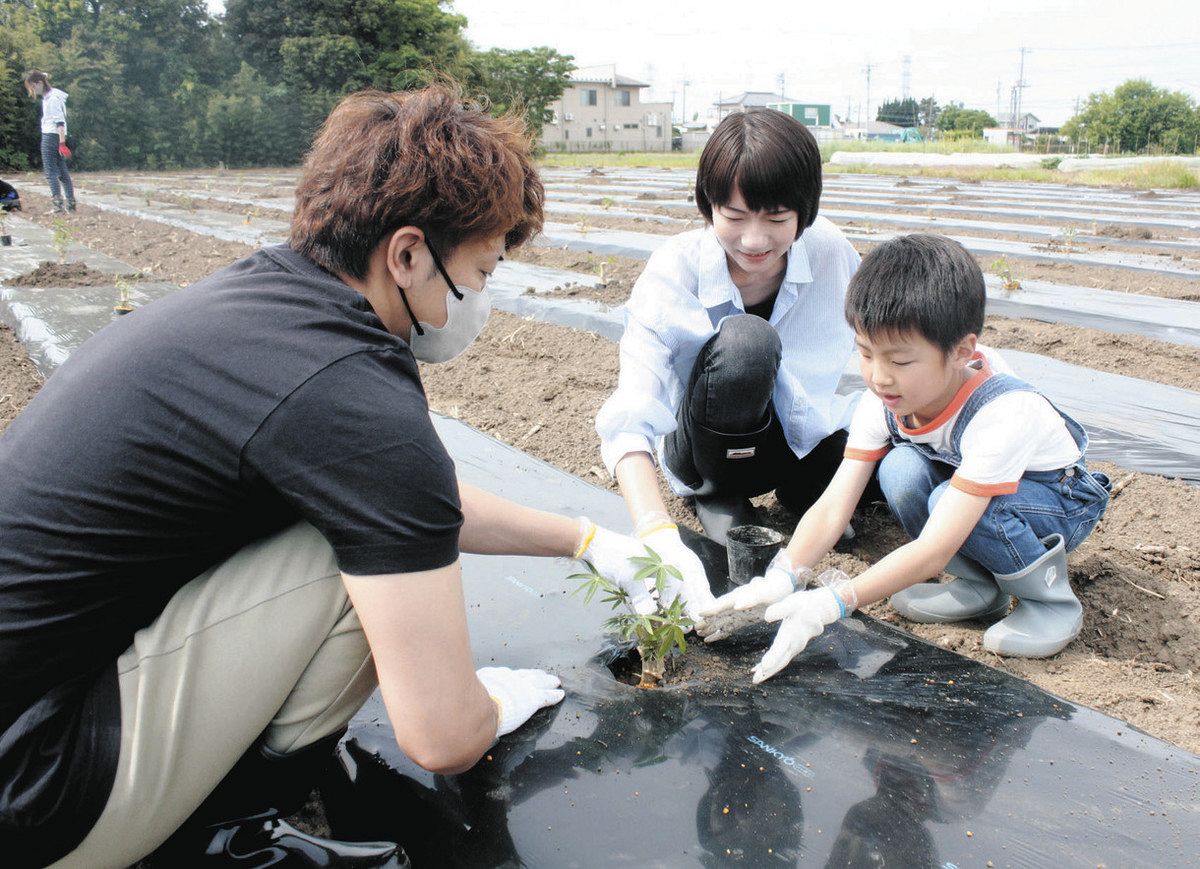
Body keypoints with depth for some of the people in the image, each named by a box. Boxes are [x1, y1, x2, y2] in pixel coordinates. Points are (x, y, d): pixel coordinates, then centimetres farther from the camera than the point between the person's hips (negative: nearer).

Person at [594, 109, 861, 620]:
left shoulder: (829, 251, -16)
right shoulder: (674, 272, -24)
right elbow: (629, 423, -34)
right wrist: (659, 538, -49)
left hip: (805, 436, 5)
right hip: (708, 448, -4)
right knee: (745, 339, -34)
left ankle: (792, 492, 8)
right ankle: (720, 499, -9)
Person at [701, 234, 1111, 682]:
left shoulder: (1001, 414, -38)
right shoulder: (884, 400, -21)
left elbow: (934, 549, -43)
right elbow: (832, 507, -24)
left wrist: (830, 603, -48)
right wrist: (779, 581, -39)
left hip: (1065, 499, -5)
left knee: (949, 499, -35)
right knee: (899, 469, -26)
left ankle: (1051, 598, -10)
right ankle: (982, 585, -5)